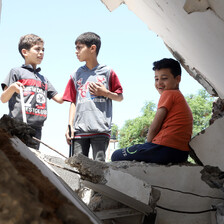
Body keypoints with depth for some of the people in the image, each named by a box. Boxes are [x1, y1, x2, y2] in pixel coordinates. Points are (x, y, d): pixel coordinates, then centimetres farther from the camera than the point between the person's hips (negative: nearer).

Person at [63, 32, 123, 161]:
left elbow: (120, 97, 10)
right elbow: (73, 102, 15)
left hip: (101, 130, -3)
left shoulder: (107, 72, 6)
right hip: (79, 130, 3)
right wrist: (70, 126, 6)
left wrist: (104, 92, -7)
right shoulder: (76, 75, 15)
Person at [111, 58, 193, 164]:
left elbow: (154, 127, -8)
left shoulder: (168, 94, -3)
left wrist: (148, 143, 6)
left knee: (116, 156, 0)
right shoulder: (181, 98, 23)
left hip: (164, 149, -10)